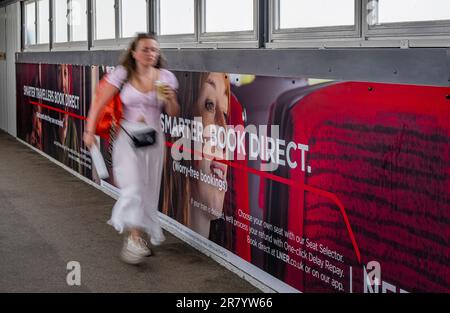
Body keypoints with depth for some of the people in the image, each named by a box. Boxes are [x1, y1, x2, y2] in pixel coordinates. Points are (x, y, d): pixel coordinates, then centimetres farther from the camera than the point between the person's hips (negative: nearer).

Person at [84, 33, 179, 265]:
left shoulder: (166, 77, 0)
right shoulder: (122, 74, -6)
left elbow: (173, 113, 6)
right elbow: (100, 103, -6)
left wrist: (171, 99, -14)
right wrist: (90, 130, -11)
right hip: (128, 135, -3)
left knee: (148, 189, 10)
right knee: (133, 186, -15)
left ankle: (132, 230, 32)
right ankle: (135, 239, -14)